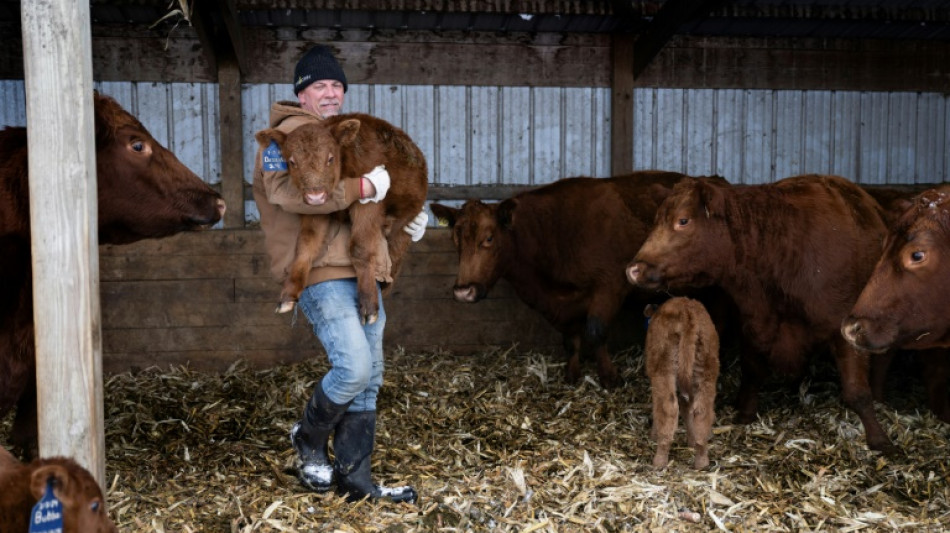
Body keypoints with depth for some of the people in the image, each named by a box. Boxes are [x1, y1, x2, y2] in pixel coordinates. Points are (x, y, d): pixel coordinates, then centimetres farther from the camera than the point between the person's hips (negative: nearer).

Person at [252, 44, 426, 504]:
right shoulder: (286, 136, -6)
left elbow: (376, 196, 33)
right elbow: (287, 190, -26)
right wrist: (361, 187, -29)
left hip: (360, 269, 9)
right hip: (319, 272, -9)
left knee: (369, 378, 9)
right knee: (354, 367, -16)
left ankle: (354, 476, 18)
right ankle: (309, 438, 13)